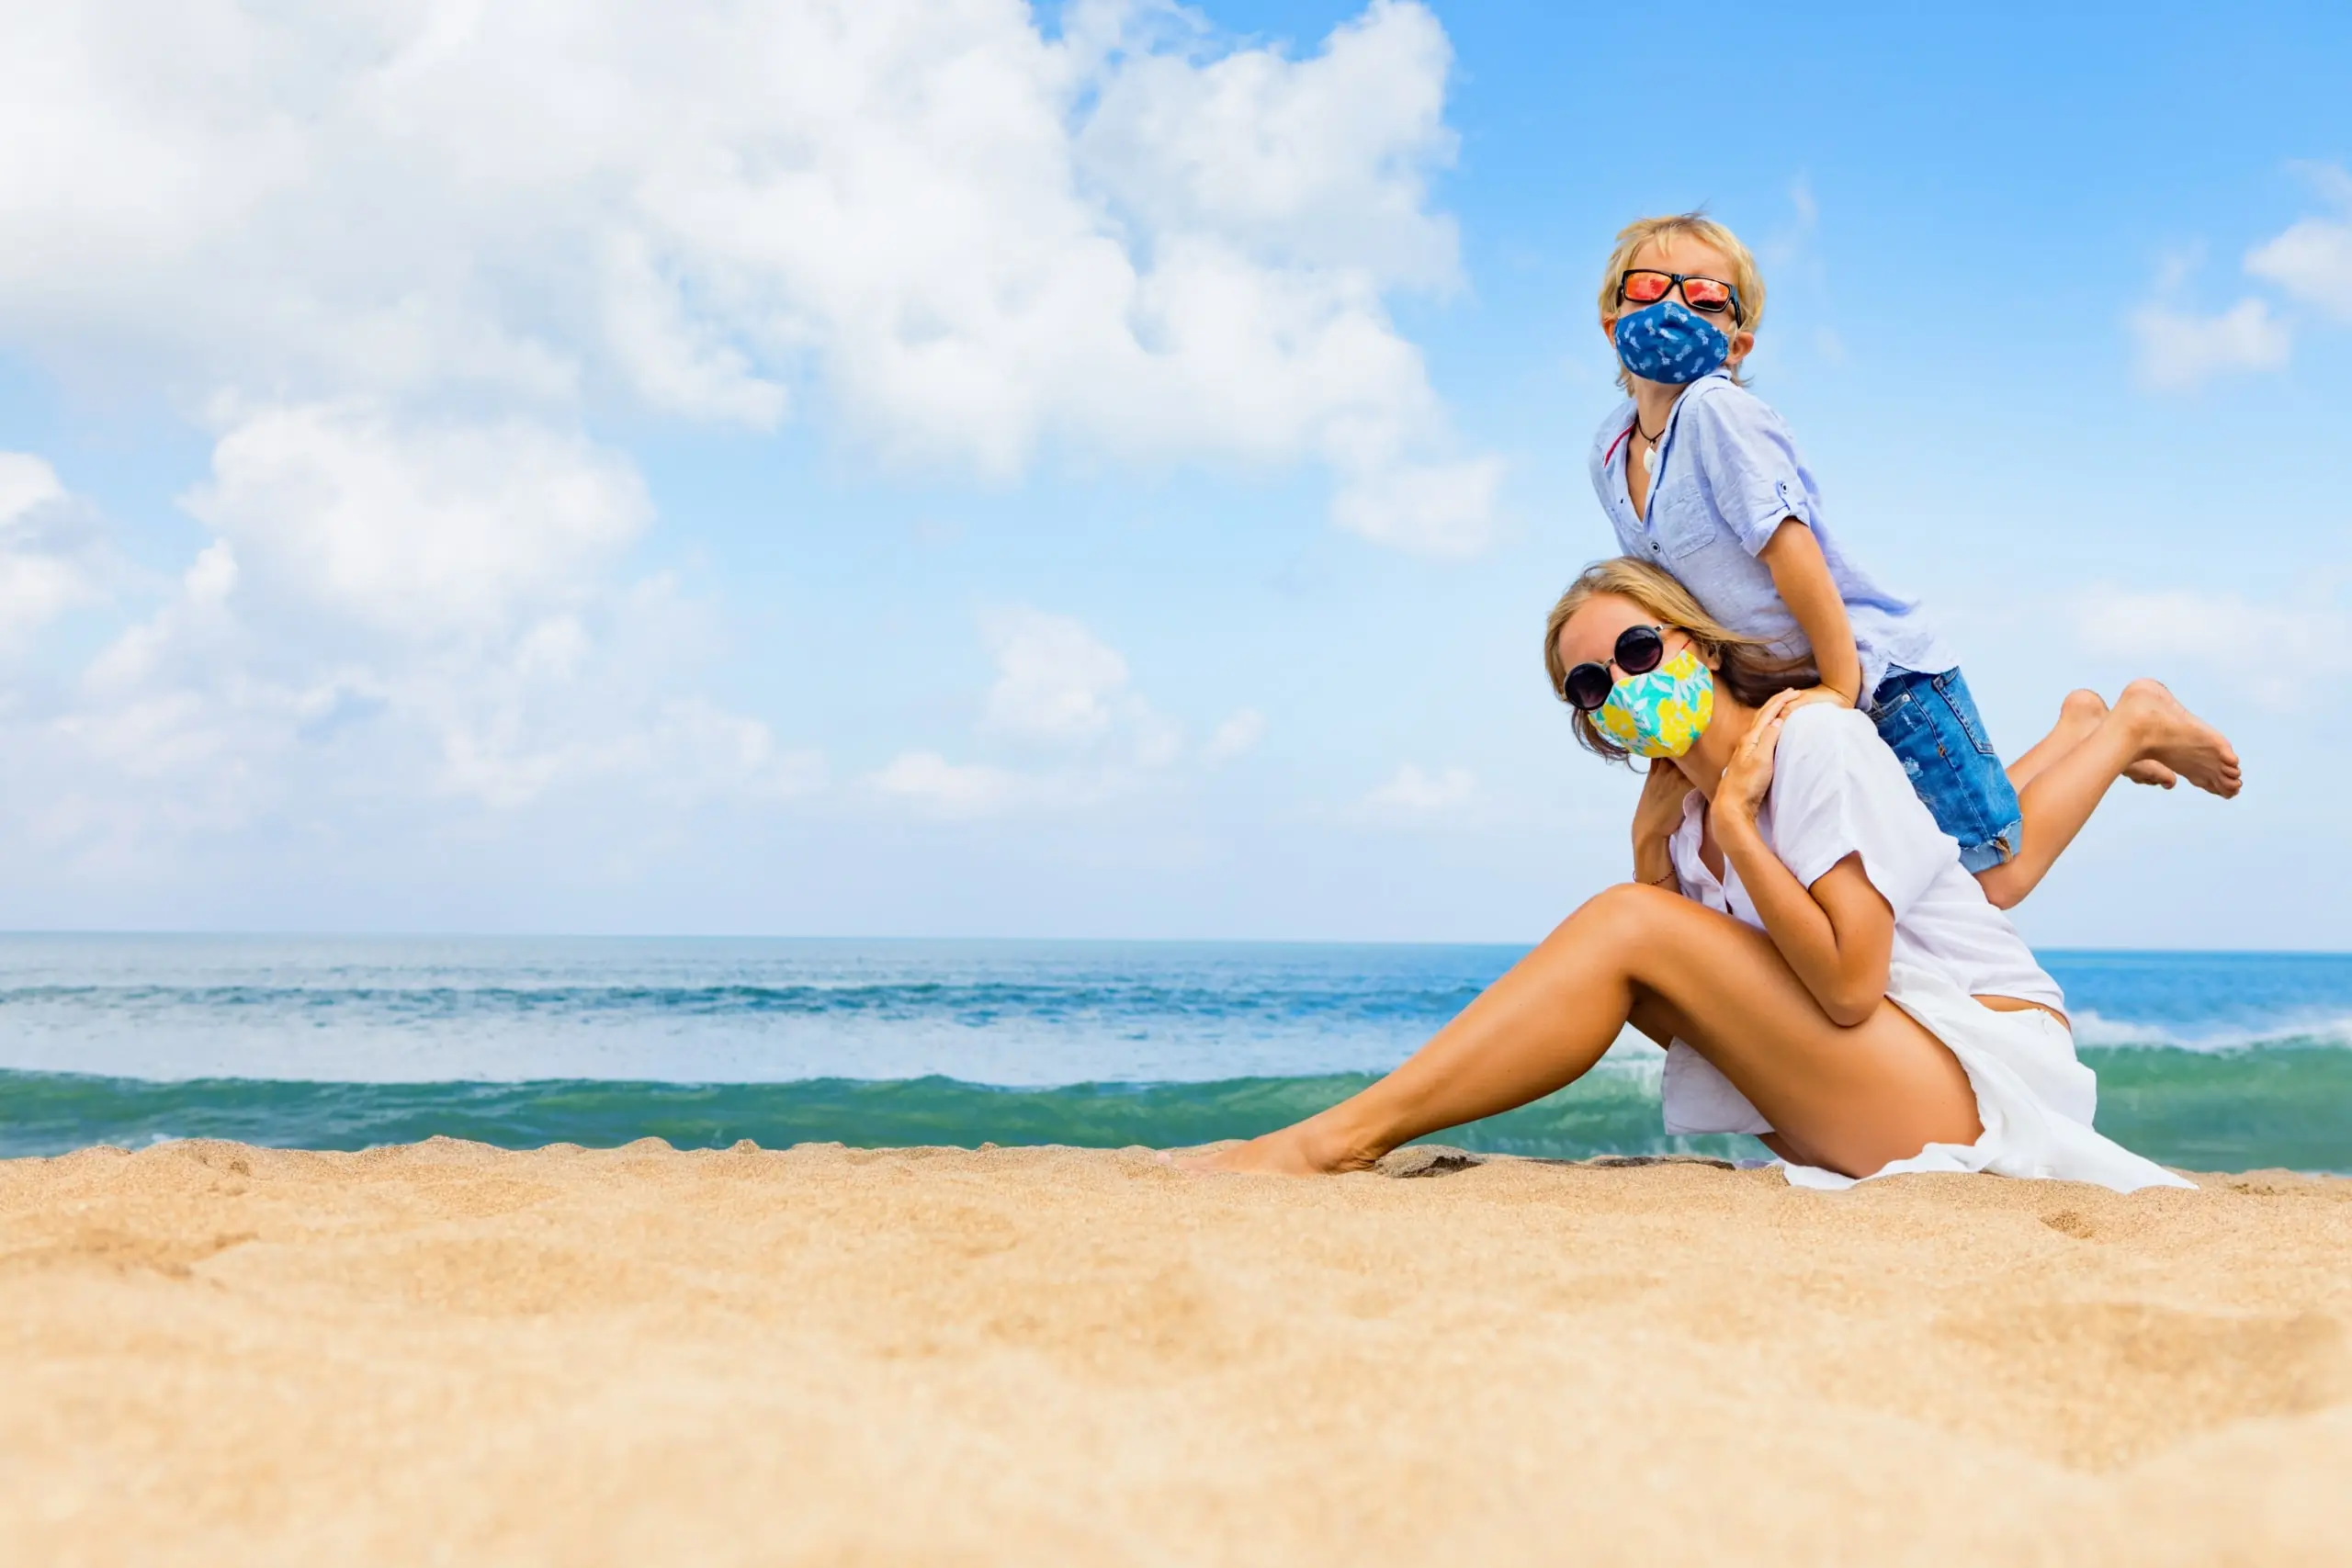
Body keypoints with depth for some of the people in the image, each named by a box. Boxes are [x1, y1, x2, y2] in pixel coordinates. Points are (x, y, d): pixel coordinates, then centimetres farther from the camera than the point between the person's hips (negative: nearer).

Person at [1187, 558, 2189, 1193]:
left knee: (1626, 926, -16)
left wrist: (1734, 822, -14)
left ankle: (1336, 1139, -19)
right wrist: (1654, 830, -4)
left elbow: (1849, 985, -21)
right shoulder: (1686, 803, 12)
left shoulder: (1817, 739, -10)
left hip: (1982, 1065, -8)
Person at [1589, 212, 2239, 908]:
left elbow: (1790, 549, -24)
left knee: (1996, 878, -4)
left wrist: (1843, 690, -22)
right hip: (1797, 690, 8)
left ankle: (2136, 723, 13)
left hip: (1882, 669, -8)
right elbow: (1668, 575, 14)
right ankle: (2077, 729, 30)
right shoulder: (1611, 450, 4)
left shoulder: (1714, 408, -20)